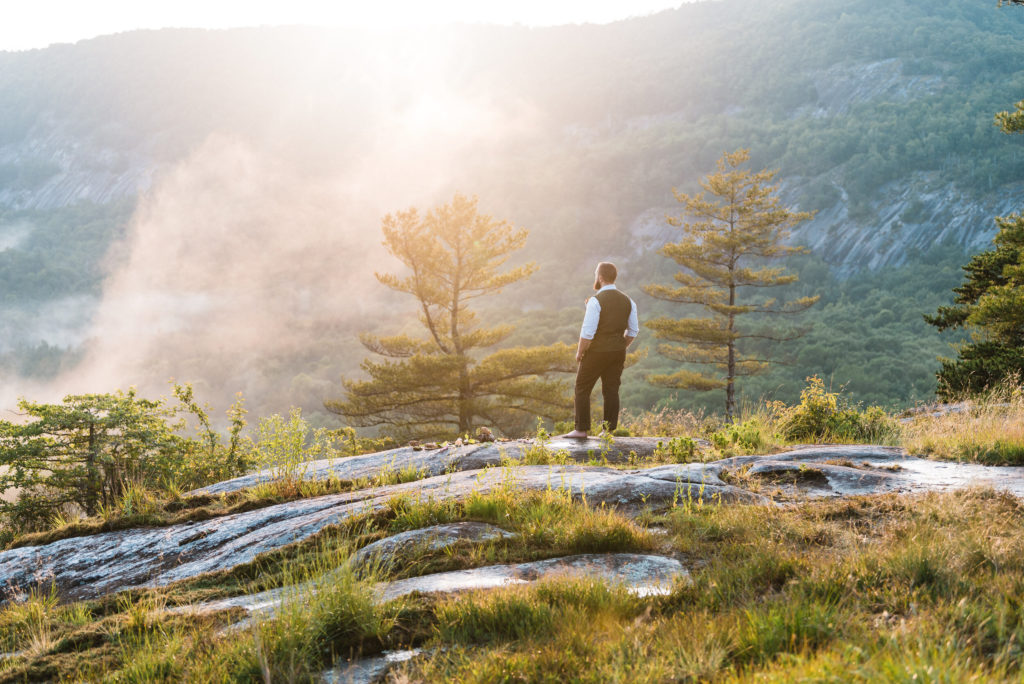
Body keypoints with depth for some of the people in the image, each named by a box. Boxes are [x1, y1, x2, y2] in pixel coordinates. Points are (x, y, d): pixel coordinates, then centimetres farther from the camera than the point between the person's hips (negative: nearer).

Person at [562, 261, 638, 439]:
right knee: (611, 391, 9)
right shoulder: (627, 301, 4)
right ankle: (609, 430, 9)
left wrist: (580, 352, -7)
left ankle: (581, 430, 5)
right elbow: (633, 331, 9)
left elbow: (588, 332, -20)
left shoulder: (596, 301, -17)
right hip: (617, 353, 6)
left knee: (582, 389, 5)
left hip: (596, 352, -6)